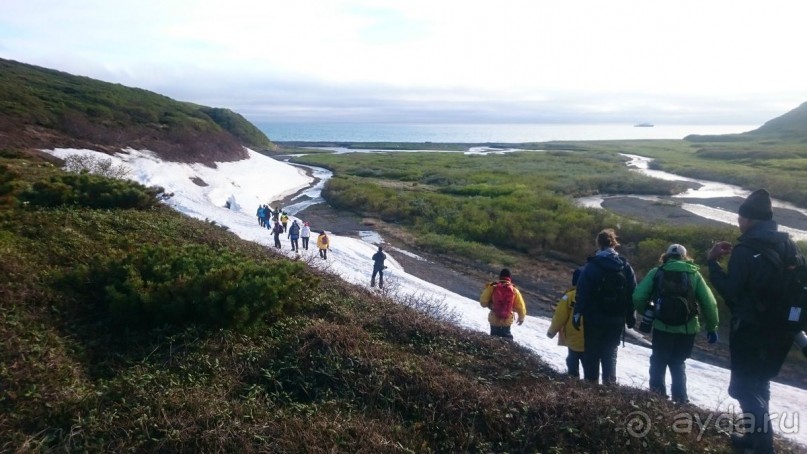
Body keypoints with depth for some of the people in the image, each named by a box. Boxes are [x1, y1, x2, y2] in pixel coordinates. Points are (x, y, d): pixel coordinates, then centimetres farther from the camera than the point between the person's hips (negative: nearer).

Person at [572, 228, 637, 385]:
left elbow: (582, 293, -14)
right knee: (610, 353, 16)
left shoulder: (592, 266, -12)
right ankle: (610, 383, 15)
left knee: (592, 353, 11)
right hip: (617, 320, 3)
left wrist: (577, 314, -9)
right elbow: (632, 294, 4)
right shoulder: (625, 266, 0)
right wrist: (630, 317, 11)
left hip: (594, 319, -3)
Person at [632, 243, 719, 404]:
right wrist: (712, 327, 10)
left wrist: (646, 312, 12)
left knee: (659, 361, 20)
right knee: (678, 362, 21)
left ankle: (657, 392, 17)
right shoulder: (694, 274, 7)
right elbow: (709, 303, 1)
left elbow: (638, 297, -5)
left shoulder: (656, 272, 4)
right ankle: (680, 397, 18)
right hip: (687, 329, 1)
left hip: (662, 327, -1)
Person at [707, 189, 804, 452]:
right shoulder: (788, 244, 4)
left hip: (751, 332, -8)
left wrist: (712, 262, -10)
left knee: (746, 387, 6)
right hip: (780, 330, 8)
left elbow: (730, 291, -19)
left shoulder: (745, 250, -19)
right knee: (758, 384, 22)